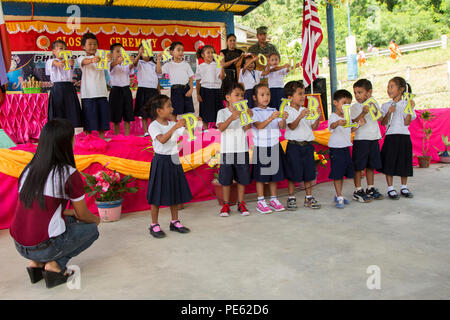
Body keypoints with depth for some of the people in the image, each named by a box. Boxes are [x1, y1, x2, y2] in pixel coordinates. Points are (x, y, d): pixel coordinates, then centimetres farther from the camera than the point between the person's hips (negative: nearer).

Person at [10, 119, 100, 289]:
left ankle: (37, 263, 14)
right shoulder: (69, 174, -15)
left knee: (69, 219, 29)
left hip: (19, 245, 6)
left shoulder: (29, 169, 4)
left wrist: (71, 213, 25)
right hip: (44, 248, -6)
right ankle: (55, 264, 1)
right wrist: (96, 219, 21)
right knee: (91, 229, 17)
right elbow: (84, 215, -2)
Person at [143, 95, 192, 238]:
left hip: (173, 160, 6)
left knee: (175, 191, 12)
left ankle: (174, 222, 25)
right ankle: (154, 225, 12)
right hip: (161, 161, -6)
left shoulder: (173, 124, 7)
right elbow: (162, 139, -30)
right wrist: (175, 127, -36)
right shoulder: (153, 126, -12)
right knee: (157, 194, 0)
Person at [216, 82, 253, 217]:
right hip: (227, 150, -2)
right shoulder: (222, 112, -2)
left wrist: (249, 117, -28)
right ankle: (226, 205, 17)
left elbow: (246, 128, -10)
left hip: (242, 150, 2)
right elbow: (221, 128, -19)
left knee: (242, 178, 8)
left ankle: (241, 204, 21)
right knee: (226, 179, 5)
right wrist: (231, 118, -35)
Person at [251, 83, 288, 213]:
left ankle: (274, 200, 23)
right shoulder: (254, 112, -5)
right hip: (261, 147, -4)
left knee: (274, 174, 11)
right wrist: (270, 118, -37)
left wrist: (283, 119, -25)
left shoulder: (274, 111, 8)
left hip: (274, 147, 4)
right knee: (260, 175, 3)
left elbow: (282, 126, -3)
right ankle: (260, 202, 13)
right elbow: (259, 126, -21)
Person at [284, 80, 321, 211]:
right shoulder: (287, 111, -6)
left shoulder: (306, 110, 12)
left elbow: (314, 127, 10)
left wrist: (318, 118, -8)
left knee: (309, 173, 10)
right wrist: (300, 117, -35)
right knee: (293, 174, 2)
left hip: (307, 145, 6)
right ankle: (291, 198, 14)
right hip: (293, 146, -5)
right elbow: (292, 126, -19)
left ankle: (309, 198, 21)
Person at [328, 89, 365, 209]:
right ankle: (339, 197, 4)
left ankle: (338, 196, 26)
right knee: (337, 174, -2)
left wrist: (359, 124, 13)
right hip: (336, 149, -8)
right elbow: (332, 125, -38)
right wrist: (338, 123, -60)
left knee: (342, 173, 14)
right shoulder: (333, 116, -14)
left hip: (346, 148, 8)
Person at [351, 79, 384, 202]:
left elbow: (380, 117, -2)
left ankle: (371, 189, 24)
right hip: (360, 140, -4)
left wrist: (373, 106, -13)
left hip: (374, 139, 5)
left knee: (371, 165, 13)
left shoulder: (374, 103, 8)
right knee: (358, 167, -2)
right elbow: (354, 122, -15)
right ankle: (358, 191, 5)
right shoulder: (355, 107, -4)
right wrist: (363, 112, -27)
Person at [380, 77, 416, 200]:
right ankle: (390, 188, 10)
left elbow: (407, 122, -6)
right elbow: (383, 123, -1)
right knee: (389, 163, 0)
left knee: (404, 162, 7)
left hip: (404, 136, 0)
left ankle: (404, 187, 22)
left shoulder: (406, 104, 3)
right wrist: (389, 112, -14)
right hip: (390, 136, 0)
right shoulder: (385, 105, 6)